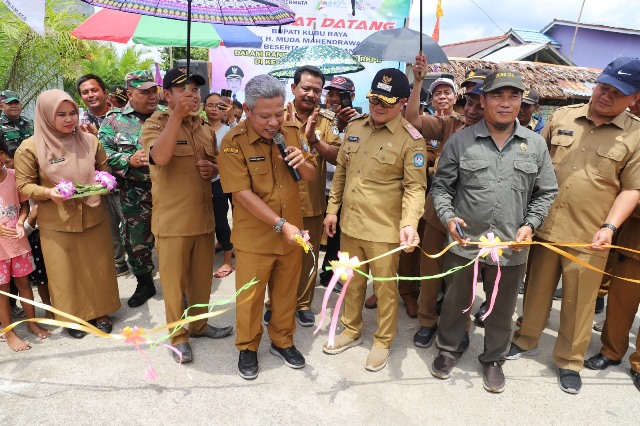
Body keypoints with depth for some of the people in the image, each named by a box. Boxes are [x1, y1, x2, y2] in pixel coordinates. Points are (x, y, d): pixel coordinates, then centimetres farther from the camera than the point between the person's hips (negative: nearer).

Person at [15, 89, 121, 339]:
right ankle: (73, 316, 29)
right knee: (65, 272, 10)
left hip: (93, 217, 2)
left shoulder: (89, 140, 0)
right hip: (56, 224, -2)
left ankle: (100, 312, 31)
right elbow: (23, 185, -4)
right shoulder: (30, 147, -8)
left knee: (97, 267, 12)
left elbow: (104, 168, 13)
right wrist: (48, 192, -22)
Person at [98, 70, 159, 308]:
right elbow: (102, 153, -1)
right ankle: (144, 284, 33)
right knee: (136, 243, 12)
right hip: (135, 196, 1)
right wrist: (129, 161, -14)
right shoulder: (114, 120, 2)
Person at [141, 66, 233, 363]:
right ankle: (178, 336, 24)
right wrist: (177, 115, -29)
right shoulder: (155, 124, -6)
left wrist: (212, 169, -2)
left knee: (202, 278, 17)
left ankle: (199, 324, 36)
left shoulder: (203, 127, 11)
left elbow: (215, 166, 22)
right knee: (174, 281, 6)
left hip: (204, 216, 6)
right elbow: (160, 157, -28)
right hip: (172, 220, -5)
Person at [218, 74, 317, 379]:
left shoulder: (291, 132, -1)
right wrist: (280, 224, -24)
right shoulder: (233, 142, -16)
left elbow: (311, 176, 7)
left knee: (286, 292, 18)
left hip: (292, 232, 4)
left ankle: (282, 340, 40)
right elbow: (242, 193, -21)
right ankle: (247, 348, 35)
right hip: (254, 237, -4)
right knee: (250, 296, 12)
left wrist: (303, 163, -16)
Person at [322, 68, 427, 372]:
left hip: (384, 229, -5)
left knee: (385, 287, 10)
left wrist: (409, 223, -28)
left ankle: (383, 341, 31)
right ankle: (351, 330, 40)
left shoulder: (411, 139, -10)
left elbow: (415, 186, -13)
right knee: (352, 281, 19)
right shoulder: (354, 127, 6)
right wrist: (332, 209, 12)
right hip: (350, 223, 5)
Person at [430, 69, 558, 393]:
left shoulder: (535, 144, 2)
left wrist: (530, 225, -5)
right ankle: (449, 348, 39)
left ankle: (493, 359, 39)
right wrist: (448, 217, -14)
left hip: (512, 248, 2)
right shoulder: (460, 141, -4)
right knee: (455, 302, 16)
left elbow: (546, 193, 8)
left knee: (502, 309, 17)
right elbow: (441, 185, 1)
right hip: (464, 243, -1)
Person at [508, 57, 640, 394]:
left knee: (579, 303, 10)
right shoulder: (562, 117, 4)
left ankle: (569, 362, 29)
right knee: (537, 290, 16)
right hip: (545, 227, 2)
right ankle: (526, 340, 37)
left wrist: (610, 226, -16)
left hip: (588, 239, -2)